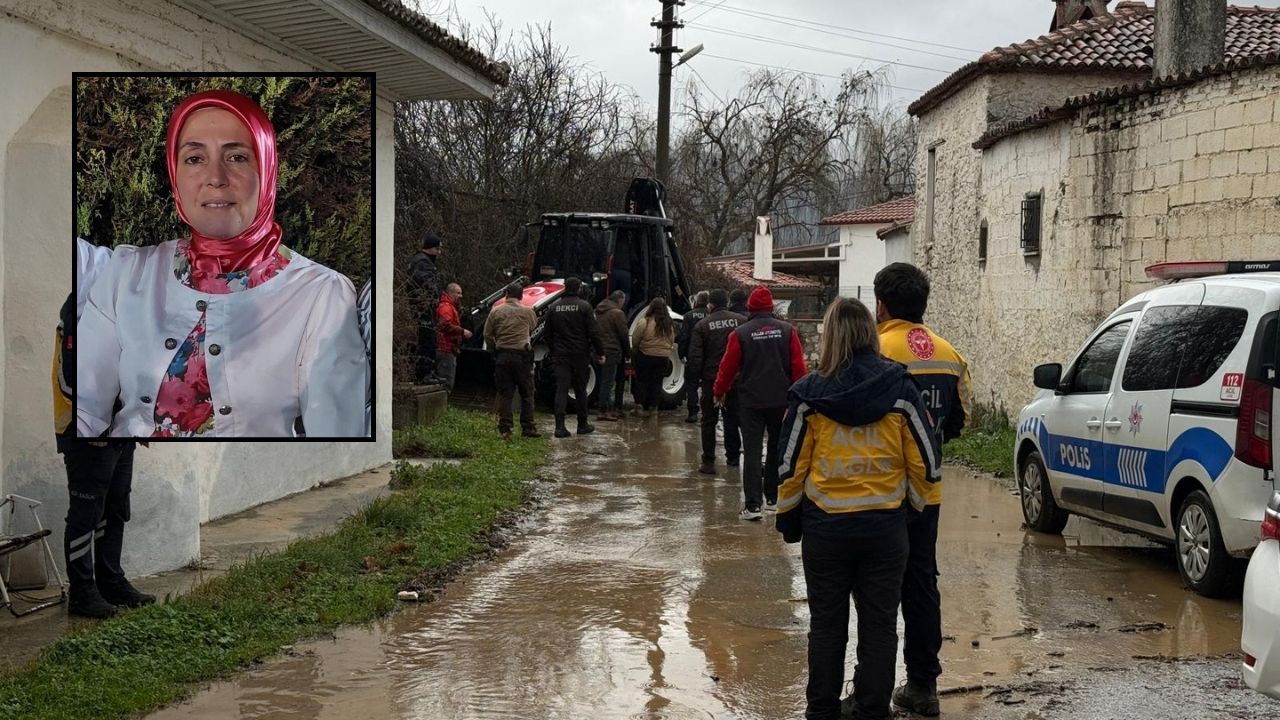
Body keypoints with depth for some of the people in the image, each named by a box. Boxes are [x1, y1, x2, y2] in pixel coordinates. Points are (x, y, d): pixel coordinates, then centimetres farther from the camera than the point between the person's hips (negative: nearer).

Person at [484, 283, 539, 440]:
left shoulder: (496, 311, 2)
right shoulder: (527, 311, 1)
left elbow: (487, 334, 5)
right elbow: (533, 327, 16)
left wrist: (493, 349, 18)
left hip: (502, 355, 1)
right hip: (522, 355, -1)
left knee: (504, 394, 4)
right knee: (527, 393, 9)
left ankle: (504, 429, 1)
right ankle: (527, 428, 8)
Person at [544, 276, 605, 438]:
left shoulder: (553, 307, 5)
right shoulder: (584, 306, -6)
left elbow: (548, 333, 11)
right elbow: (593, 332, -9)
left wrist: (551, 352, 21)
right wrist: (600, 352, -2)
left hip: (560, 355, 2)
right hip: (580, 355, -2)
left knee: (561, 390, -2)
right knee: (580, 390, 10)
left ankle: (560, 426, -14)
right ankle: (583, 425, 18)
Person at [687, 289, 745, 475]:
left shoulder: (702, 325, -5)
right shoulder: (741, 321, -1)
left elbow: (695, 356, -7)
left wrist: (694, 377, 2)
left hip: (711, 379, -2)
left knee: (709, 420, 5)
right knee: (732, 417, 13)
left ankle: (708, 461, 3)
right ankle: (733, 454, 15)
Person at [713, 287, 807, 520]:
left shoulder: (741, 333, -5)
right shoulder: (787, 330, -1)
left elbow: (728, 366, -1)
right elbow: (799, 366, -3)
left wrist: (719, 391, 16)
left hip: (751, 401, -2)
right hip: (781, 400, 2)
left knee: (752, 451, -1)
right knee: (777, 449, 17)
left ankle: (752, 505, -9)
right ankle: (773, 498, 25)